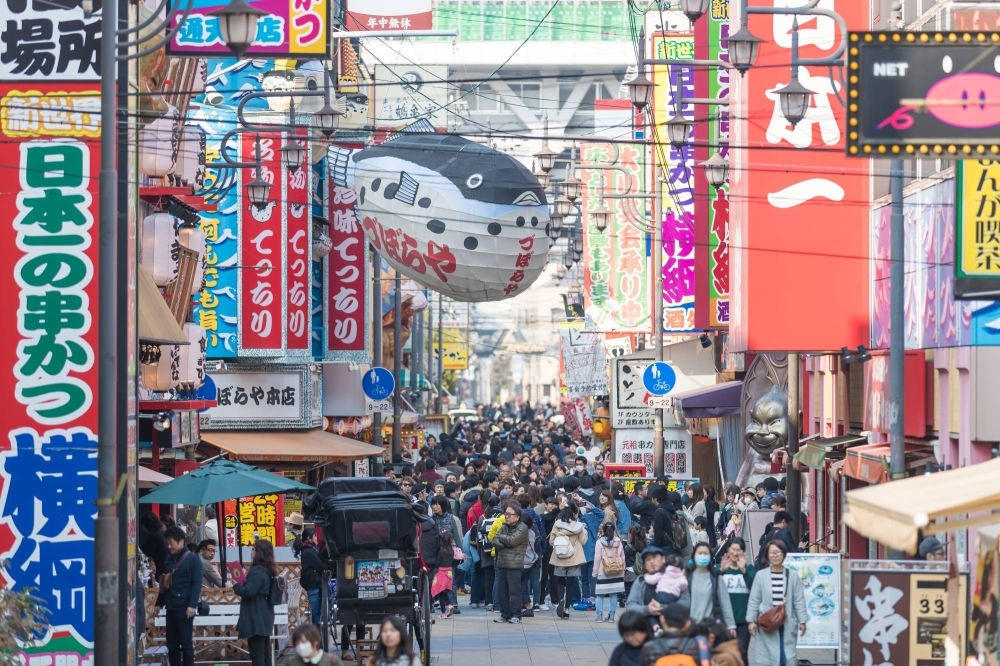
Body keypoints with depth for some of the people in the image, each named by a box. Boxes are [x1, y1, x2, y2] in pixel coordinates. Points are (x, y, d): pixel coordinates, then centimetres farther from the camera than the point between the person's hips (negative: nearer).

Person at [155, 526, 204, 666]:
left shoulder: (193, 560, -4)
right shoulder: (168, 561, 16)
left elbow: (196, 584, -10)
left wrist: (192, 605, -18)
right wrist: (159, 603, 19)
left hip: (184, 608, -7)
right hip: (171, 608, 7)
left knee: (186, 644, -5)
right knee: (172, 644, 7)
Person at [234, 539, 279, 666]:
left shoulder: (257, 571, -18)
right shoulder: (269, 570, 12)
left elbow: (248, 592, -21)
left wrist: (236, 586, -3)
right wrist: (242, 585, 16)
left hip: (256, 619, -10)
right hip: (265, 617, 10)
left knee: (256, 654, -7)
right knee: (265, 653, 13)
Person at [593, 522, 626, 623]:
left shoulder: (600, 542, -5)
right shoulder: (618, 542, 3)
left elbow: (597, 558, -5)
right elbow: (622, 557, 5)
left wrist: (595, 572, 3)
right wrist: (623, 572, 13)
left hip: (603, 573, -3)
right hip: (617, 573, 3)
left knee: (600, 595, 3)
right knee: (613, 595, 5)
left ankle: (599, 615, -3)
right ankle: (611, 615, 5)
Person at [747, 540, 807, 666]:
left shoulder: (793, 576, 2)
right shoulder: (761, 575, 0)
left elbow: (799, 600, 4)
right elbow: (754, 601, 2)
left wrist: (802, 621, 0)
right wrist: (751, 620, -4)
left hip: (787, 624, 1)